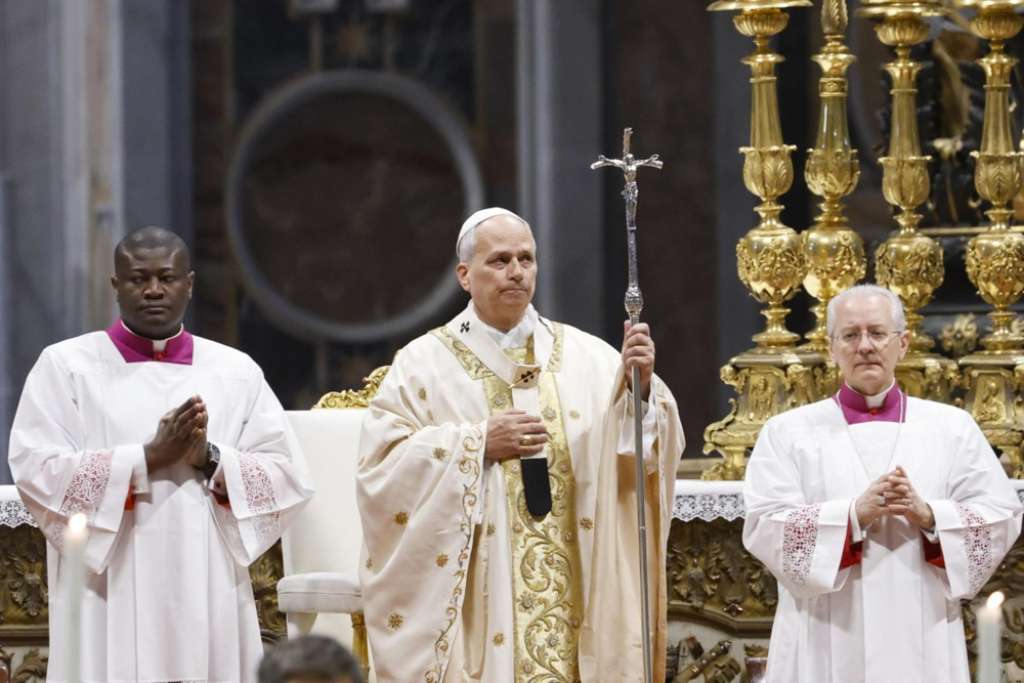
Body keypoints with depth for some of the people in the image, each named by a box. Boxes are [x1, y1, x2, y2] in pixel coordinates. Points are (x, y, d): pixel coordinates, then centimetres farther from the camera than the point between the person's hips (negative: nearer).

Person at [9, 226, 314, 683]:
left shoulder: (237, 372, 11)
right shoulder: (65, 366, 4)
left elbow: (287, 478, 6)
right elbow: (38, 471, -8)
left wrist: (210, 459, -11)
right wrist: (149, 457, -14)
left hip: (209, 600, 2)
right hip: (110, 605, -2)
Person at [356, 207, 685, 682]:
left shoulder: (587, 358, 7)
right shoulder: (424, 363, 2)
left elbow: (646, 449, -1)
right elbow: (380, 468, -5)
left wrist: (639, 387, -20)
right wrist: (478, 444, -12)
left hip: (574, 592, 2)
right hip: (474, 599, -2)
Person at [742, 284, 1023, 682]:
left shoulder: (952, 428, 10)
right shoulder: (788, 432, 6)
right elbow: (763, 528, -6)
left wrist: (929, 516, -14)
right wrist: (854, 514, -17)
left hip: (922, 643, 1)